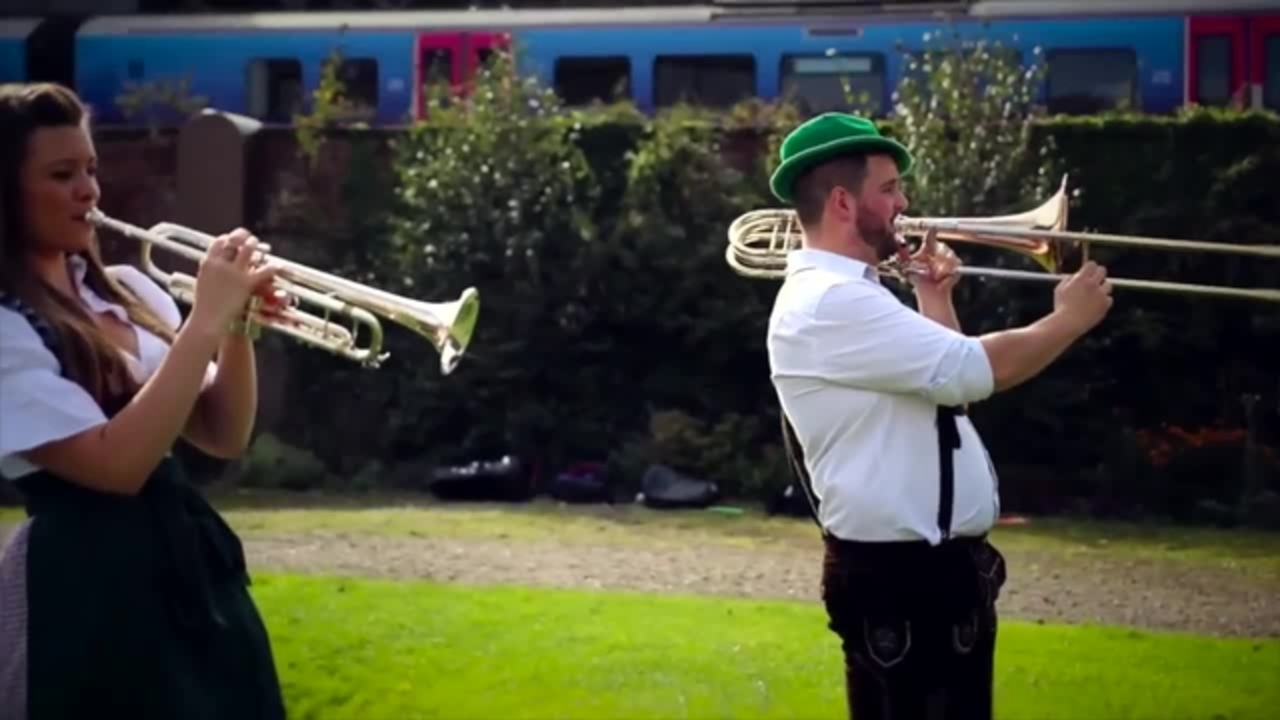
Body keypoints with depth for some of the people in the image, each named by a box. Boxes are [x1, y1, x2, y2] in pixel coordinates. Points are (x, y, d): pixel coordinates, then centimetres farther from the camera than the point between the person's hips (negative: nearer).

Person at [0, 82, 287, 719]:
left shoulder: (125, 290, 9)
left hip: (193, 562, 7)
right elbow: (116, 464, -22)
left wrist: (236, 324, -8)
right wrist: (206, 320, -21)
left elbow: (223, 436, 8)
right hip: (89, 588, -7)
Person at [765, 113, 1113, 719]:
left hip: (944, 566, 11)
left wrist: (933, 298, 14)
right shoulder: (826, 303, -19)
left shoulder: (851, 296, 16)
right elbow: (977, 371, -24)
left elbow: (949, 375, 27)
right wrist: (1069, 320, -8)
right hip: (898, 578, -11)